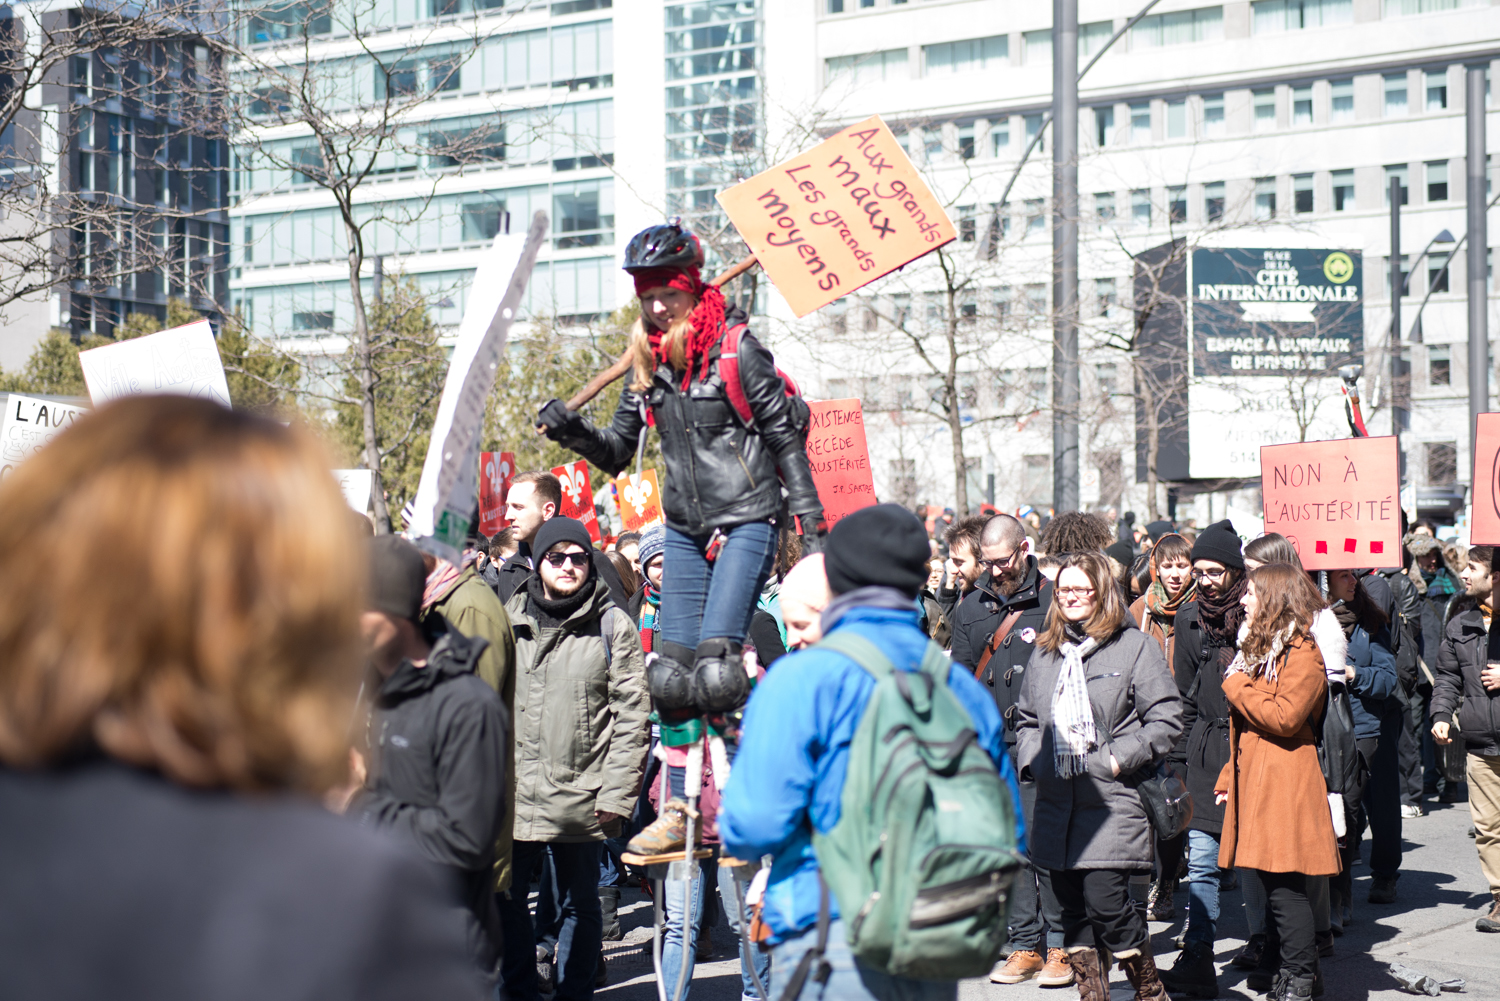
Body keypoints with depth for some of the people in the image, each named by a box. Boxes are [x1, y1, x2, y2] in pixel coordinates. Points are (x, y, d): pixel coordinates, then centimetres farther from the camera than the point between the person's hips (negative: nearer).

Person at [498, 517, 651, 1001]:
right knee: (505, 900, 10)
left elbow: (631, 716, -3)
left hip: (579, 798, -3)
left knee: (579, 904, 10)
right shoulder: (508, 619, 7)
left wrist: (616, 794, -9)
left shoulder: (614, 626, -2)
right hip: (511, 793, 3)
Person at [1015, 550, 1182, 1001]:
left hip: (1112, 800, -6)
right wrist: (1031, 760, 9)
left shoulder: (1135, 645, -1)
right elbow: (1025, 718, 26)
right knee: (1072, 905, 8)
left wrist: (1119, 759, -12)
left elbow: (1166, 719, -5)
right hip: (1056, 801, 6)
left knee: (1106, 900, -13)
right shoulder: (1045, 651, 17)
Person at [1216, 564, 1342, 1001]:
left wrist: (1237, 687, -10)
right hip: (1254, 780, 9)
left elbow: (1284, 717, -20)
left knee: (1284, 884, -8)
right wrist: (1229, 777, 16)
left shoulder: (1303, 653, -9)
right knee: (1272, 881, 10)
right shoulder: (1260, 648, 20)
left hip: (1283, 781, -9)